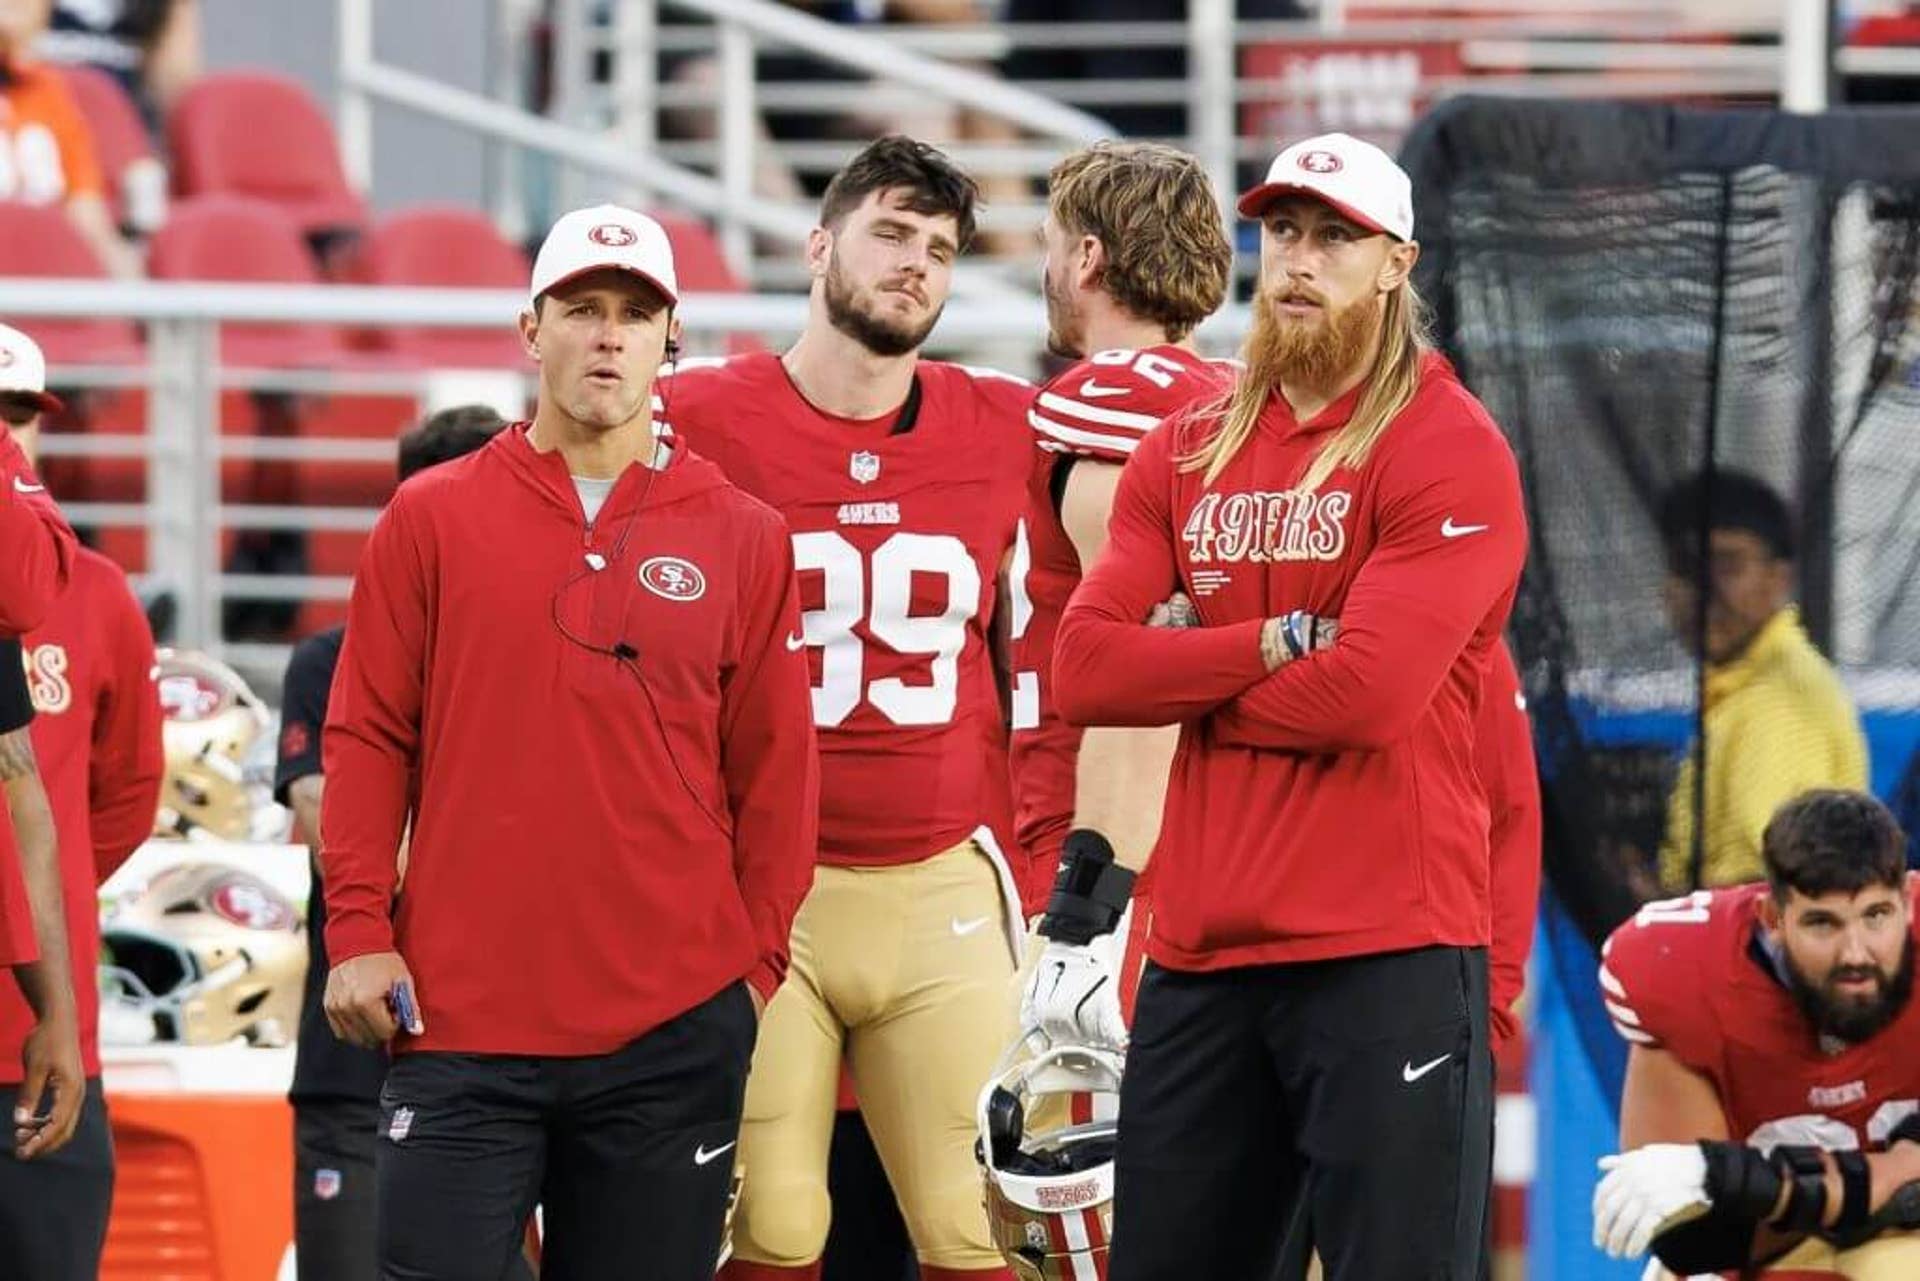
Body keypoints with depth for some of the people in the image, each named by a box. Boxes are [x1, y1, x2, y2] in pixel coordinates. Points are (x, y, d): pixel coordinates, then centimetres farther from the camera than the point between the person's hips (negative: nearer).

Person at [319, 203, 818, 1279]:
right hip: (462, 1017, -1)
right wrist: (360, 928, -1)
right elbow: (369, 738, 6)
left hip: (674, 1029, 1)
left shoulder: (742, 539, 7)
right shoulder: (433, 519, 6)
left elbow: (775, 776, 8)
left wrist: (759, 964, 4)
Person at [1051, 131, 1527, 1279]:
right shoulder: (1186, 452, 15)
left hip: (1386, 956, -6)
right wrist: (1272, 646, -9)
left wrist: (1186, 677, -2)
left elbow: (1370, 690, -17)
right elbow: (1082, 667, 2)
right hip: (1201, 956, 6)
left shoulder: (1449, 448, -5)